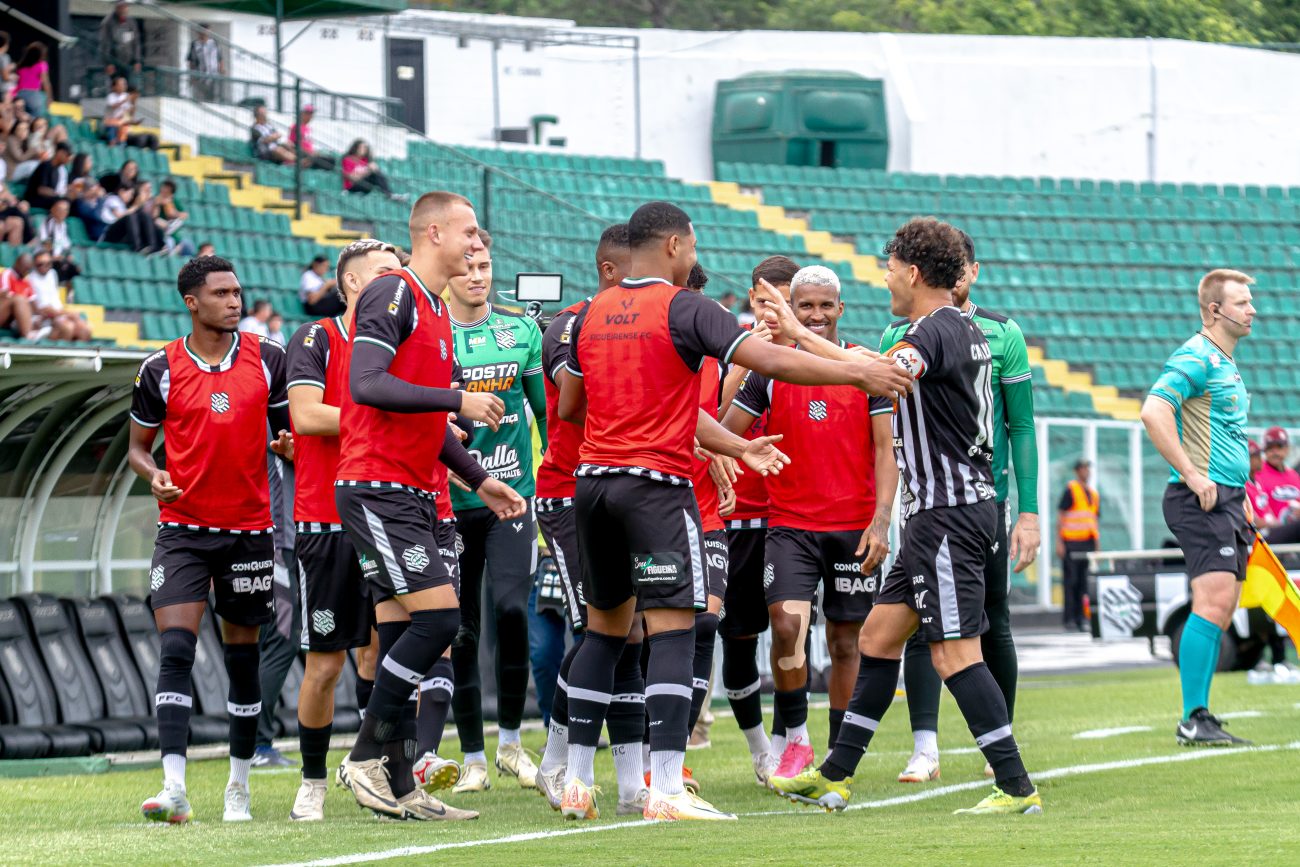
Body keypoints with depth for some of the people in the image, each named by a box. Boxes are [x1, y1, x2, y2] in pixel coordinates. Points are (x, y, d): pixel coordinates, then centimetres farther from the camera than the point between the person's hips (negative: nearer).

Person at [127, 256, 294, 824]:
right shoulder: (161, 370, 0)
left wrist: (289, 445, -11)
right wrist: (153, 475, -11)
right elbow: (138, 444, 11)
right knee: (175, 651, -15)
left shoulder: (267, 359, 3)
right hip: (183, 529, -2)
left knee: (242, 656, 8)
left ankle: (239, 785, 22)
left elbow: (289, 428, 13)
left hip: (249, 529, 2)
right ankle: (174, 788, -20)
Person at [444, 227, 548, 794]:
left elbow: (546, 408, 16)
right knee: (461, 629, 2)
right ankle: (473, 757, 11)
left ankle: (510, 740, 1)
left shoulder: (521, 331, 8)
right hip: (450, 499, -1)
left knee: (511, 609, -15)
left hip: (513, 492, 1)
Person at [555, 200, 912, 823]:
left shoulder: (591, 315, 11)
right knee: (673, 631, -7)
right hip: (657, 487, -7)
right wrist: (856, 373, -10)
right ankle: (666, 789, -15)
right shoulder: (684, 309, -7)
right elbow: (767, 360, -16)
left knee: (605, 628, 16)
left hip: (593, 484, 7)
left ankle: (576, 782, 15)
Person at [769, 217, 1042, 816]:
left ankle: (1016, 788, -11)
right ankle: (835, 778, 18)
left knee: (954, 652, -10)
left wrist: (800, 333, -29)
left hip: (948, 513, -10)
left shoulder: (934, 333, -14)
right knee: (878, 636, 13)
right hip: (943, 512, 10)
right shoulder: (967, 332, 17)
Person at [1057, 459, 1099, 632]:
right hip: (1071, 543, -6)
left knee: (1083, 582, 7)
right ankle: (1069, 618, -2)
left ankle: (1079, 618, 12)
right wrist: (1059, 542, -11)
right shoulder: (1070, 490, -2)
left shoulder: (1094, 494, 17)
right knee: (1071, 580, -5)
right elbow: (1060, 516, -5)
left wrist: (1096, 545, 17)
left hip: (1087, 542, 6)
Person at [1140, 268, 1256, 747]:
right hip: (1200, 503, -10)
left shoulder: (1227, 364, 20)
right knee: (1213, 602, -16)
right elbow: (1153, 412, -24)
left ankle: (1199, 717, 10)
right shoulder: (1196, 358, -11)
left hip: (1226, 499, 10)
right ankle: (1194, 719, -16)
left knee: (1219, 611, 7)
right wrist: (1192, 475, -23)